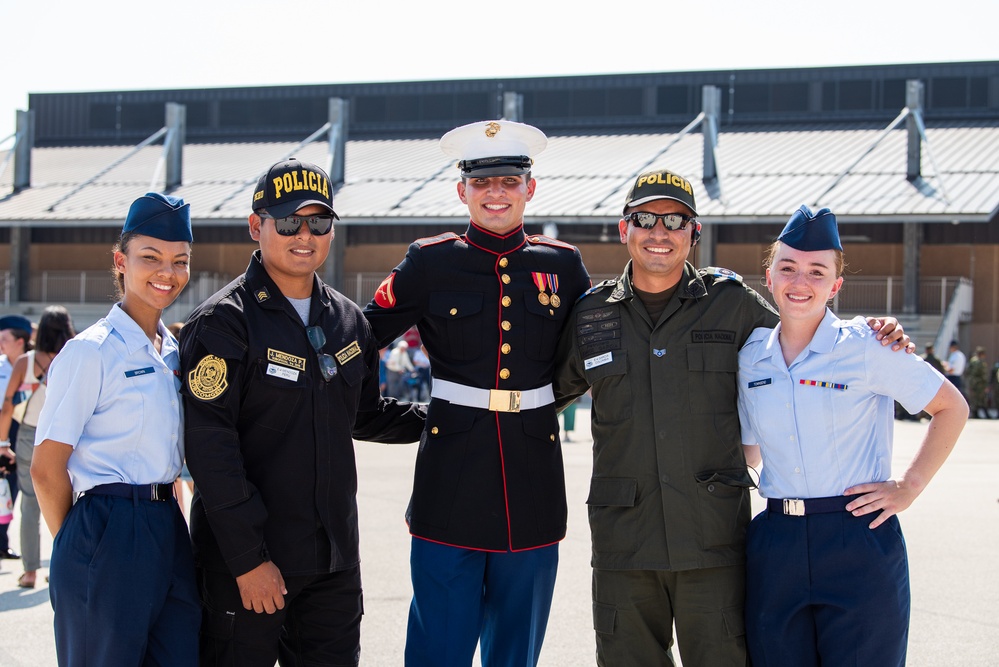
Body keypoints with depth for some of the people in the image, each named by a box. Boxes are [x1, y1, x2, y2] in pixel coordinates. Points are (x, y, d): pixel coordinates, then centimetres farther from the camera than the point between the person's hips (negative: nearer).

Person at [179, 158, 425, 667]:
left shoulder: (347, 319, 11)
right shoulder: (223, 323, -9)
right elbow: (210, 448, -15)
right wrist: (248, 558, -18)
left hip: (334, 563, 6)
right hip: (246, 562, -6)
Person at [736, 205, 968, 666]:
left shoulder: (865, 346, -5)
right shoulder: (750, 357, 7)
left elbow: (951, 407, 3)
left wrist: (909, 486, -2)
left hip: (859, 546, -4)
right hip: (773, 549, 4)